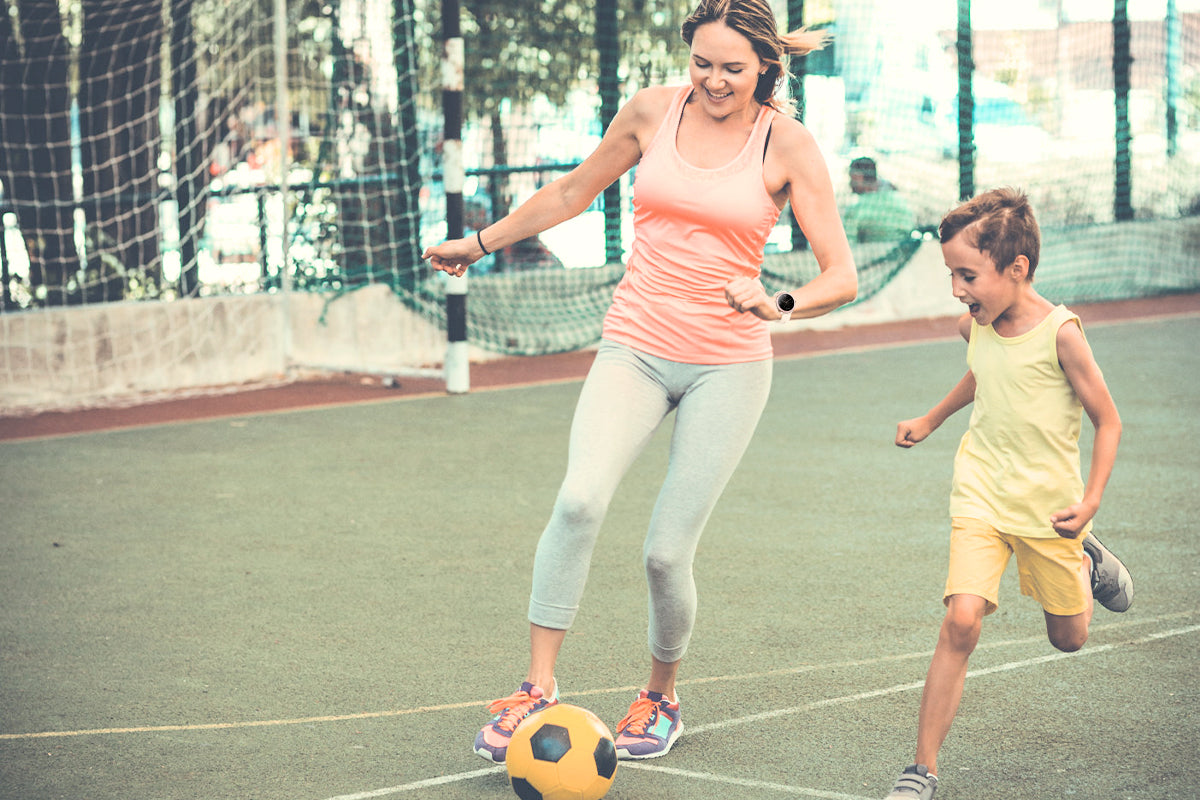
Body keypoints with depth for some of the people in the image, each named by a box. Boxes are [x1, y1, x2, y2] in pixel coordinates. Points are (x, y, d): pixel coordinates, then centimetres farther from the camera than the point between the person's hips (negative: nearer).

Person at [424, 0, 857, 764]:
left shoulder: (787, 144, -6)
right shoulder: (653, 111, 1)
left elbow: (842, 276, -8)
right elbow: (575, 191, 18)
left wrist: (779, 304, -27)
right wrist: (484, 241, 24)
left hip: (729, 363, -2)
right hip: (636, 347, 2)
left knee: (667, 552, -7)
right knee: (581, 497, -25)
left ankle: (662, 696, 21)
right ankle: (538, 686, -15)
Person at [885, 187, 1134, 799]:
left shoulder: (1059, 334, -19)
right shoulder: (976, 326, -3)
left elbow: (1107, 420, -11)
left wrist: (1090, 500, -21)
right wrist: (930, 421, 31)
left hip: (1049, 506, -2)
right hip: (981, 495, 2)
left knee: (1068, 637, 16)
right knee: (961, 622, -17)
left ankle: (1087, 563, 49)